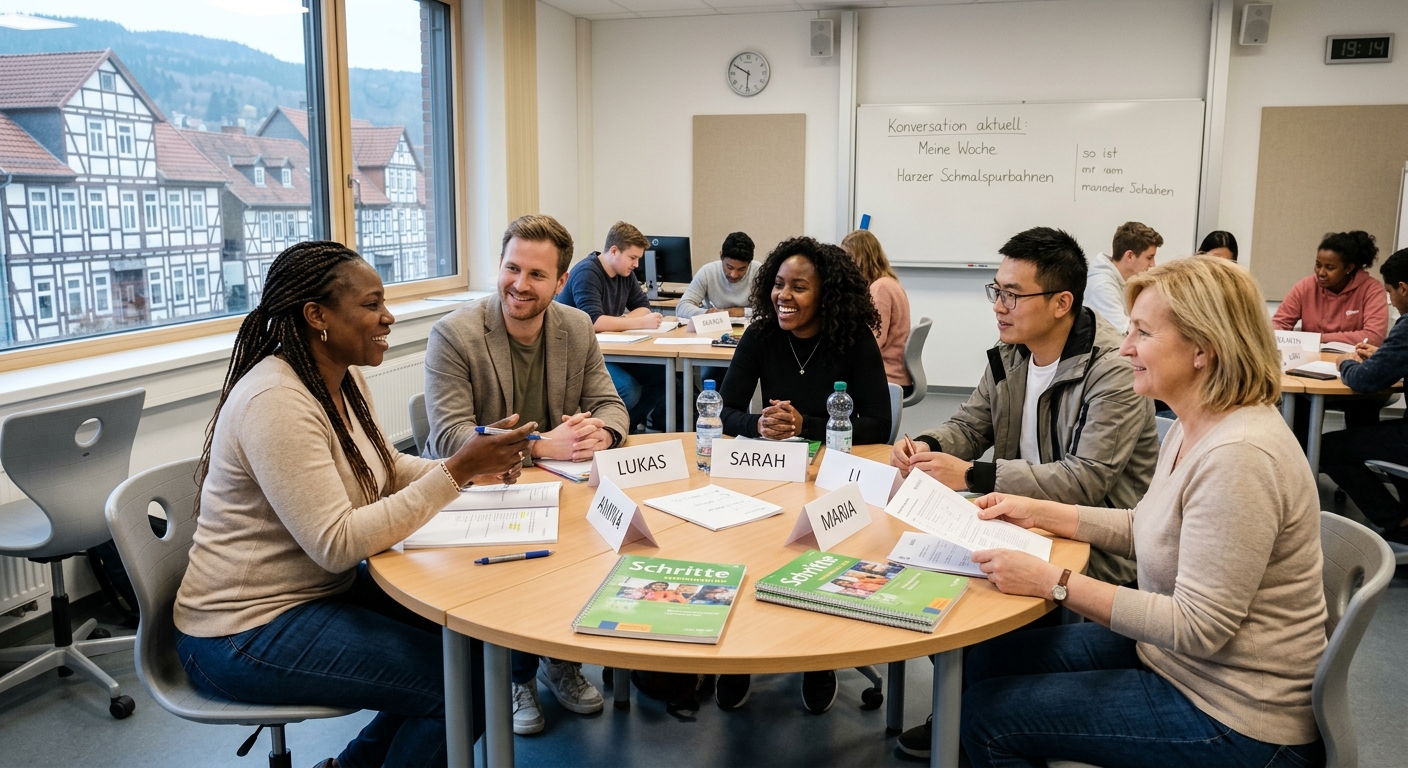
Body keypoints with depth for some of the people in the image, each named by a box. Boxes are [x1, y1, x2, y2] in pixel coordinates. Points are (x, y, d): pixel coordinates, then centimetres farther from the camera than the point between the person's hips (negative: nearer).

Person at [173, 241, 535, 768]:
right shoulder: (274, 402, -25)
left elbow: (382, 469, 13)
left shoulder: (345, 379, 2)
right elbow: (337, 545, -29)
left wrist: (476, 467, -5)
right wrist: (456, 471, -30)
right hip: (247, 632, -9)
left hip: (325, 586, 9)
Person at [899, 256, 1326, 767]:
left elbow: (1197, 627, -28)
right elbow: (1144, 529, 16)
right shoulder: (1193, 429, 3)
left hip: (1232, 718, -9)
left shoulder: (1238, 457, -29)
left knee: (987, 715, -7)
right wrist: (1038, 513, 7)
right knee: (987, 659, 8)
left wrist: (1053, 583, -26)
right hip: (1168, 651, 9)